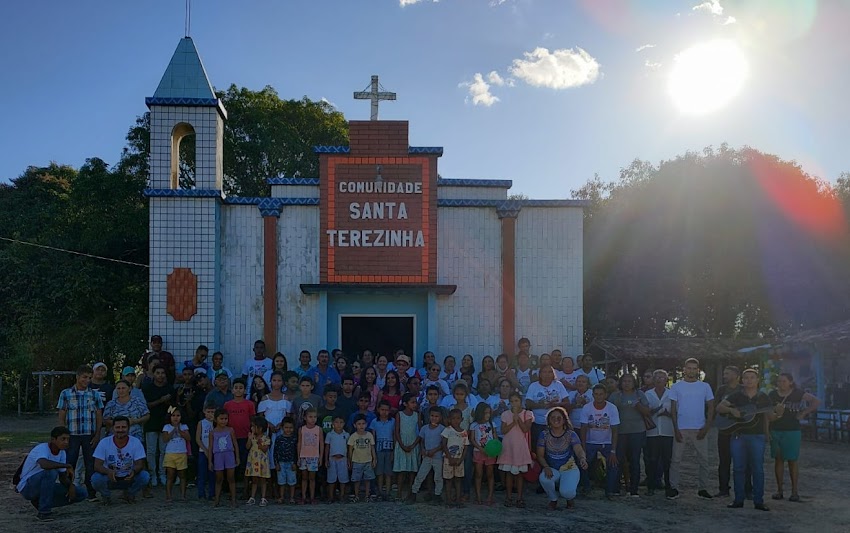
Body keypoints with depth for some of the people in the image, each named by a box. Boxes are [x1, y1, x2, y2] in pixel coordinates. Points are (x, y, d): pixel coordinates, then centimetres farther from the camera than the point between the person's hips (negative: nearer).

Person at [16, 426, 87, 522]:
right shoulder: (42, 449, -24)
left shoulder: (62, 452, 1)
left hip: (45, 487, 8)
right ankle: (44, 511, -23)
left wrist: (71, 485, -15)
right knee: (51, 472, -37)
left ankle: (40, 502, 7)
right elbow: (44, 464, -47)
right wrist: (67, 465, -36)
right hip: (27, 487, -8)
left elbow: (63, 477, 6)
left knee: (82, 493, -3)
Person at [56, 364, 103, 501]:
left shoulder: (94, 394, 5)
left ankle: (91, 493, 12)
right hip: (72, 435, -1)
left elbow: (99, 416, 8)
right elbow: (61, 417, 3)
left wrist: (97, 435, 1)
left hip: (90, 436, 1)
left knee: (91, 464, 4)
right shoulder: (66, 394, 1)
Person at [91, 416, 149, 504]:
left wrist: (134, 471, -38)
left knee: (145, 476, -27)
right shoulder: (104, 443, -12)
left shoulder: (136, 442, -11)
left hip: (129, 478, 0)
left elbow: (140, 464, -13)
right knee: (95, 478, -30)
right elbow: (97, 465, -15)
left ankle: (129, 494, 7)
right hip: (110, 479, 0)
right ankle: (106, 496, 5)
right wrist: (108, 471, -38)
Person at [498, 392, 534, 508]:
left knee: (519, 473, 4)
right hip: (508, 446, 1)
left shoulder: (527, 414, 0)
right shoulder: (505, 414, 4)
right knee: (508, 472, 5)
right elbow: (504, 431, -4)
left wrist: (518, 418, -17)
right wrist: (513, 422, -14)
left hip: (520, 447, -1)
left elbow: (526, 429, -11)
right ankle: (509, 497, 12)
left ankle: (519, 497, 10)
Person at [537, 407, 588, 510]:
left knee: (566, 492, -29)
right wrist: (546, 467, -23)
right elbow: (540, 455, -3)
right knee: (544, 478, -34)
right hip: (552, 469, 1)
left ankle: (570, 498, 15)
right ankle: (553, 500, 1)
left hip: (569, 468, -1)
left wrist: (583, 459, -46)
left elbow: (579, 451, -22)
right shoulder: (544, 434, -4)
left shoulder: (571, 434, -8)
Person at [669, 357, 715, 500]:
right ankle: (673, 488, 6)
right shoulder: (676, 387, 3)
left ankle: (703, 489, 15)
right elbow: (673, 409, 2)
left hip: (699, 430, 1)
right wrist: (676, 429, -6)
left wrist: (706, 428, -5)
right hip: (681, 429, -1)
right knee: (676, 460, 0)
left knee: (703, 460, 4)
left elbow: (710, 408, 5)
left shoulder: (705, 387, 5)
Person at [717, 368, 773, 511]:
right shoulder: (736, 396, 6)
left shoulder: (763, 397, 8)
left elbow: (768, 417, 11)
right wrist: (731, 410, -15)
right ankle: (738, 500, 10)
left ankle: (758, 501, 5)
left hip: (757, 436, 0)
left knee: (757, 469, -1)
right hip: (738, 435, 0)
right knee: (738, 468, 3)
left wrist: (776, 413, -10)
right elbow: (719, 408, 3)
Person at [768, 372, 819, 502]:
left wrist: (804, 413, -10)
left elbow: (816, 401, -5)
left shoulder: (797, 393, -3)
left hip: (792, 431, -3)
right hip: (775, 431, 3)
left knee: (792, 461, 0)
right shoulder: (772, 395, 5)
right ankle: (779, 490, 12)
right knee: (778, 459, 6)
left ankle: (794, 492, 5)